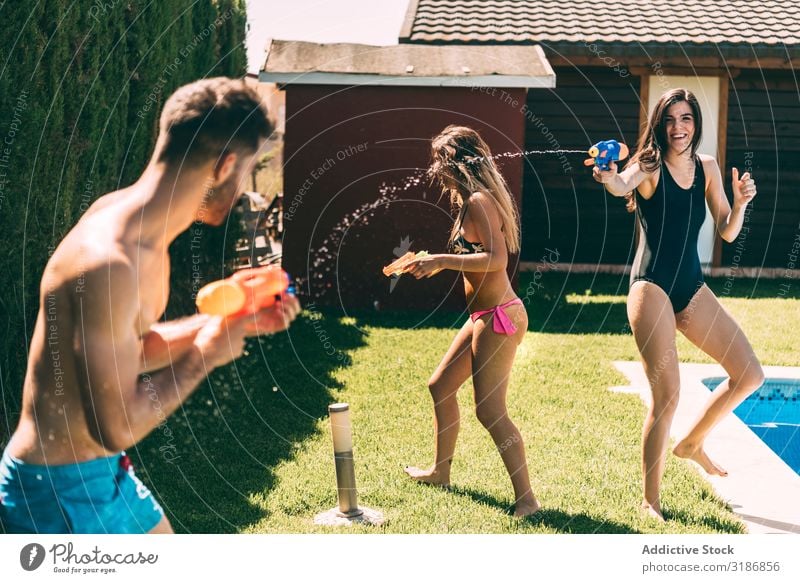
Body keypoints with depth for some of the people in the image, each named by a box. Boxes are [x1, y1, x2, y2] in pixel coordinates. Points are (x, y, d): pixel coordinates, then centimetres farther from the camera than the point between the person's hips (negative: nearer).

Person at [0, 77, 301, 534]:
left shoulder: (136, 222, 0)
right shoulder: (110, 263, -30)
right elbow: (119, 425, -27)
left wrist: (233, 321, 5)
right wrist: (205, 354, -14)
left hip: (104, 473, 10)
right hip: (59, 490, -10)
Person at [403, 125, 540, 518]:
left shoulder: (479, 200, -16)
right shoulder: (471, 200, 13)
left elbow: (496, 258, -27)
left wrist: (442, 260, -23)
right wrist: (437, 264, 16)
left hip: (497, 317, -11)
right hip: (483, 316, 11)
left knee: (489, 411, -9)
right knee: (440, 387, 20)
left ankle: (526, 498, -2)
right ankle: (440, 471, 35)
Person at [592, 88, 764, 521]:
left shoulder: (707, 168, 9)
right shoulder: (649, 167, -8)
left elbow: (727, 233, 10)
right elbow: (622, 186, -33)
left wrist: (741, 202, -10)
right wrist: (609, 178, -56)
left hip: (692, 288, 7)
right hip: (652, 287, -7)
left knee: (750, 374, 7)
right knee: (667, 395, -11)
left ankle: (692, 443, 27)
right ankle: (650, 501, 1)